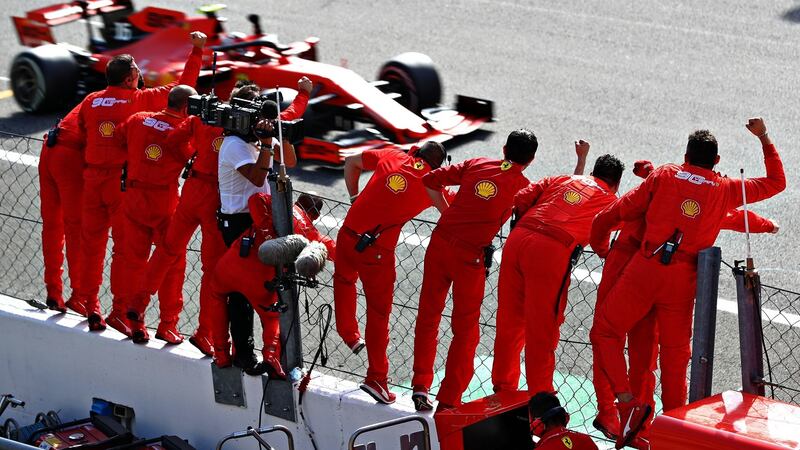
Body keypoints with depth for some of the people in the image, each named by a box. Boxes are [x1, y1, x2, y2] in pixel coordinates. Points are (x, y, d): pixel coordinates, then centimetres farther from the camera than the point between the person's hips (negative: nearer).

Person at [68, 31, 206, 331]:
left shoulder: (90, 101, 5)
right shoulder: (141, 100, -6)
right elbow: (183, 86, -1)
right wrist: (197, 52, 5)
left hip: (93, 177, 4)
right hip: (125, 179, -4)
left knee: (91, 241, 12)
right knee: (126, 244, 3)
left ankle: (86, 301, 19)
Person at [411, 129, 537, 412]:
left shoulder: (476, 165, 10)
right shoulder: (522, 185, 1)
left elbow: (430, 181, 12)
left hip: (439, 242, 3)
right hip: (470, 255, -3)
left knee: (428, 316, 17)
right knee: (465, 330, 8)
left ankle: (420, 385, 15)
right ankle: (449, 402, 9)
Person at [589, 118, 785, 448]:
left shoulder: (664, 176, 11)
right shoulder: (726, 190, 14)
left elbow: (611, 215, 11)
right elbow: (776, 182, 29)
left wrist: (601, 248, 29)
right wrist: (764, 139, 34)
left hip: (646, 268, -2)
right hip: (684, 277, 2)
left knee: (605, 332, 7)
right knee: (675, 355, 12)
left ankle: (627, 402, -10)